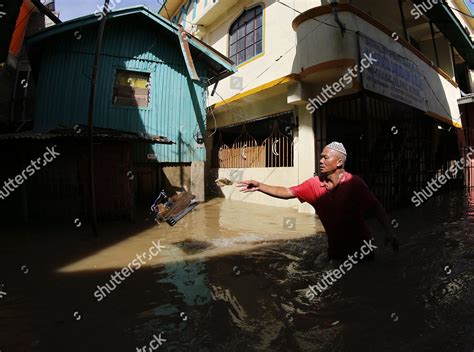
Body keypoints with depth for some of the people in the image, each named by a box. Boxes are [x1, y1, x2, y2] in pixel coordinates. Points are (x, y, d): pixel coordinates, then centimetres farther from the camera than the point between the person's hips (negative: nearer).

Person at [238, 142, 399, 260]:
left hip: (360, 247, -3)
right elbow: (286, 192, -7)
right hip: (335, 247, 4)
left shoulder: (354, 182, -18)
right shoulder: (314, 184, -9)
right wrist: (259, 186, -16)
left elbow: (376, 207, -15)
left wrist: (389, 231, -28)